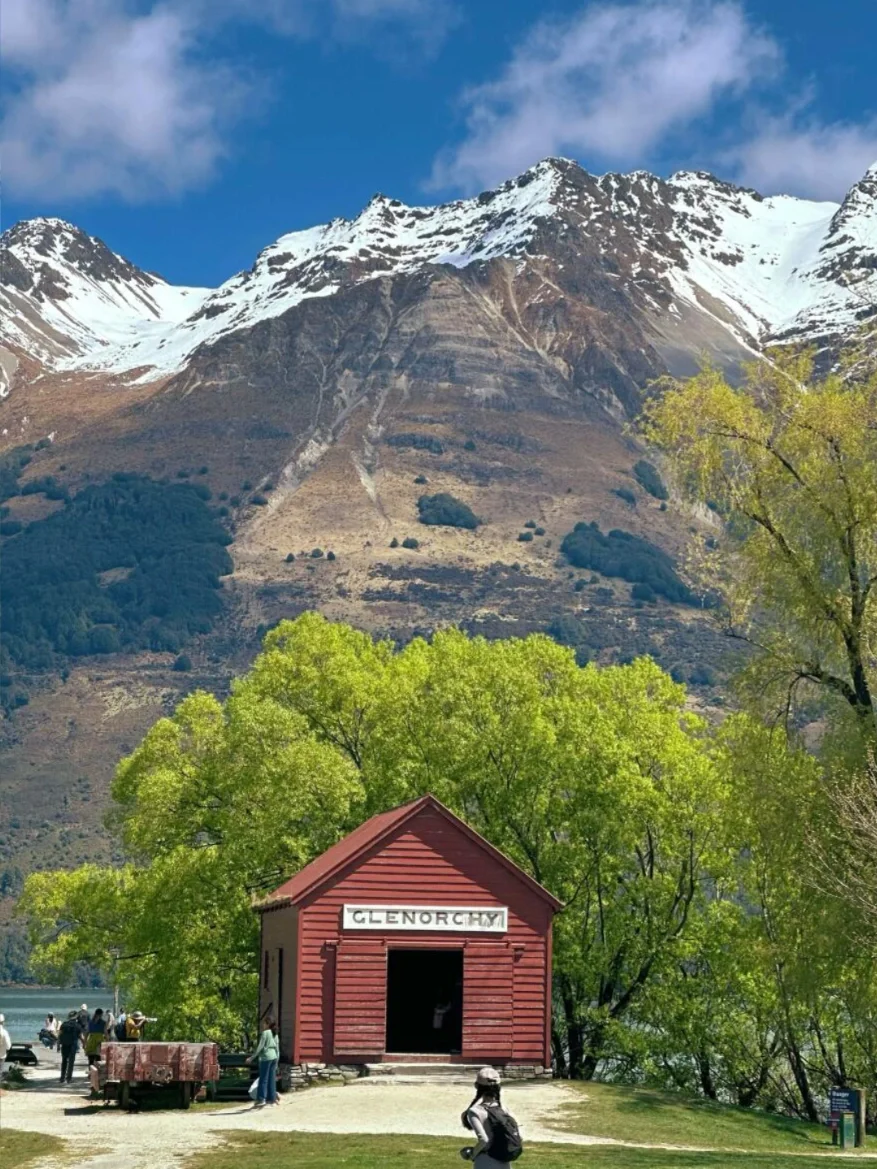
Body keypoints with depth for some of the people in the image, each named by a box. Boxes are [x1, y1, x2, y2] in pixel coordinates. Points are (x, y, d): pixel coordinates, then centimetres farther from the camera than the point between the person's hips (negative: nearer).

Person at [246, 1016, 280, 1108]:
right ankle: (272, 1098, 12)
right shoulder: (275, 1034, 12)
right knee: (272, 1079, 10)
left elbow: (260, 1047, -12)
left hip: (266, 1057, -7)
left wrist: (252, 1058, -8)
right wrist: (277, 1061, 22)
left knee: (263, 1079, -5)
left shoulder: (265, 1033, -9)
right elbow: (277, 1048, 15)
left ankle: (261, 1099, -8)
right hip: (274, 1057, 7)